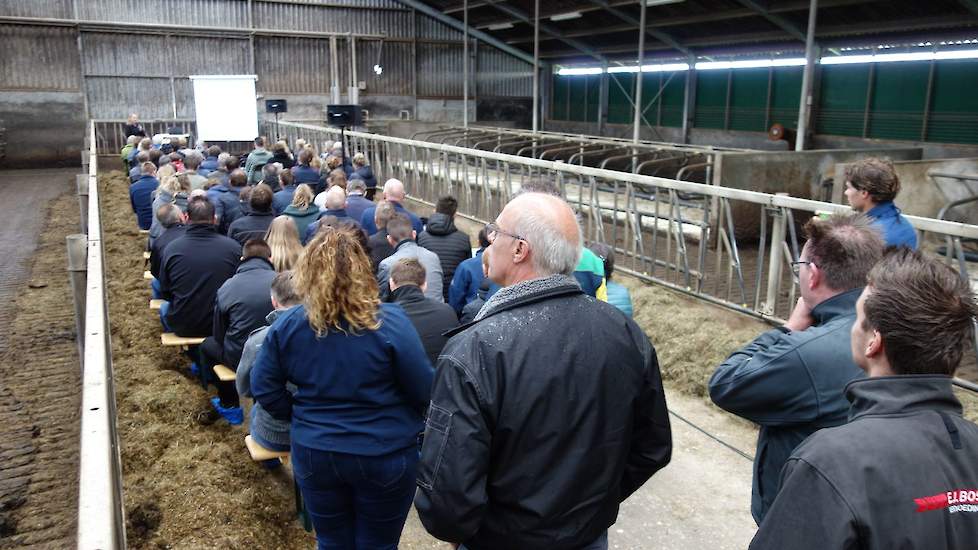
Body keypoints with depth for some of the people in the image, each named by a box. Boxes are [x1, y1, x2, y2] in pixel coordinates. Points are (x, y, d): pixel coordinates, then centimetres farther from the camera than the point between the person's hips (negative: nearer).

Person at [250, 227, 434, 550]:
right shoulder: (390, 322, -20)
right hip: (384, 456, -3)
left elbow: (264, 389, 0)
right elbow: (425, 391, -14)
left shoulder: (287, 325, -8)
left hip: (315, 454, 3)